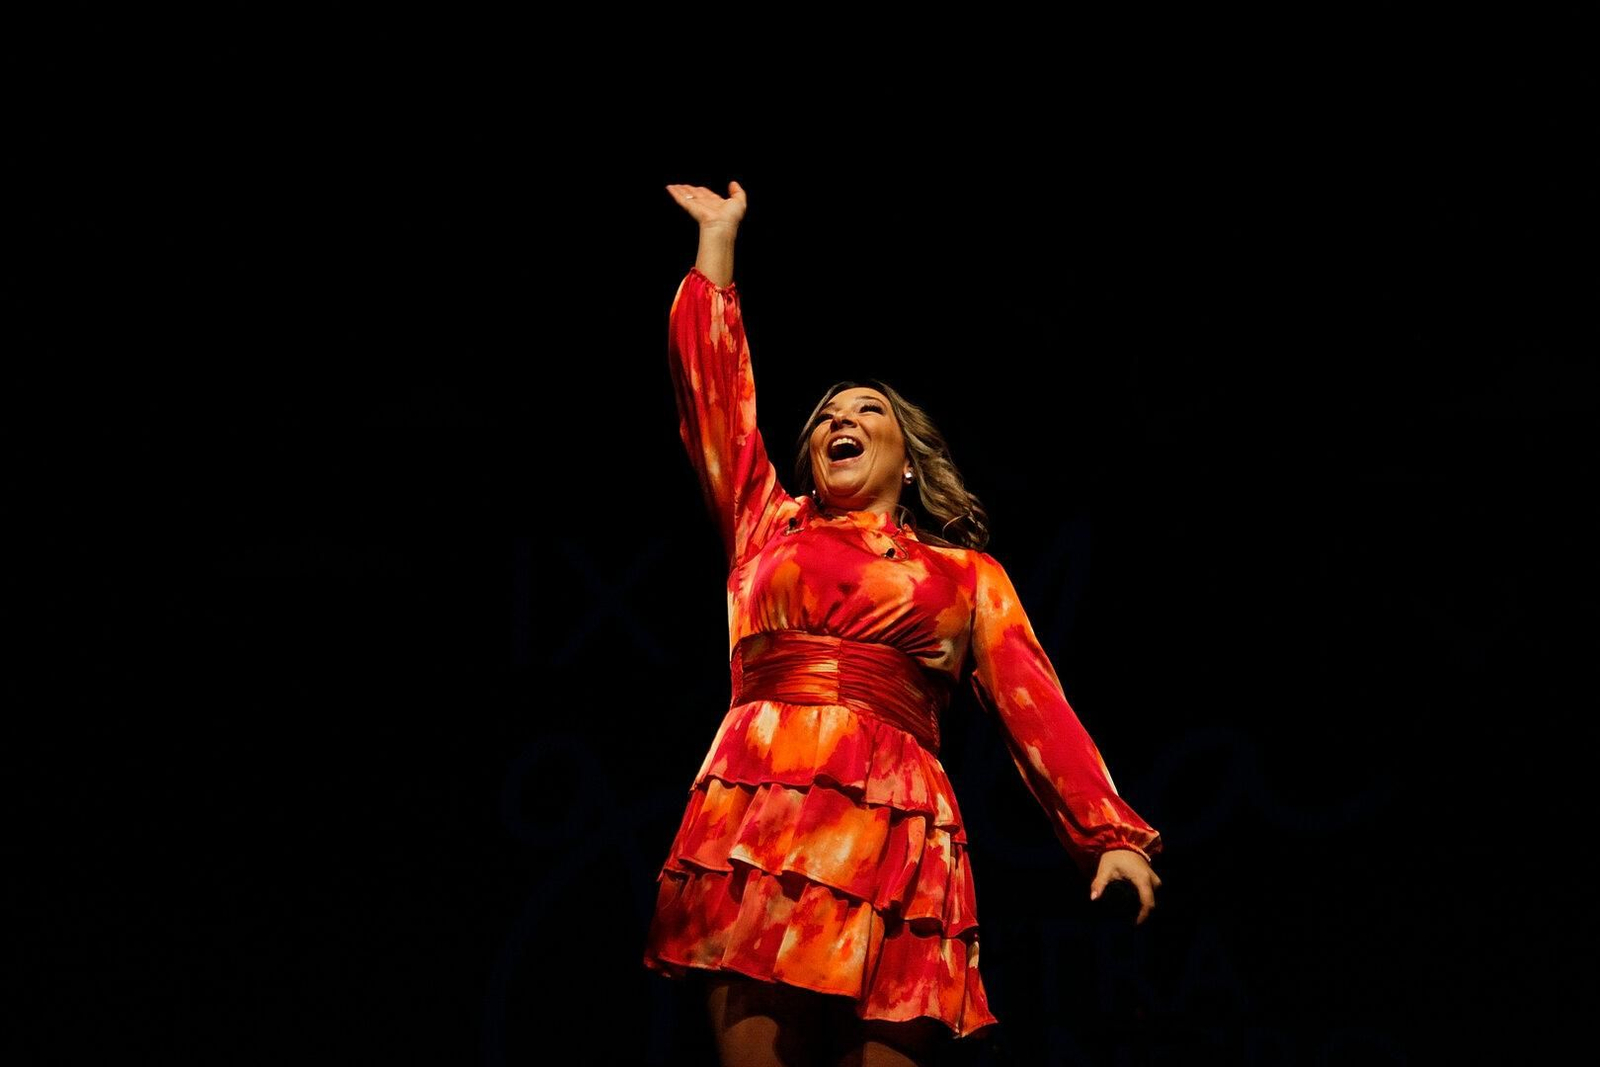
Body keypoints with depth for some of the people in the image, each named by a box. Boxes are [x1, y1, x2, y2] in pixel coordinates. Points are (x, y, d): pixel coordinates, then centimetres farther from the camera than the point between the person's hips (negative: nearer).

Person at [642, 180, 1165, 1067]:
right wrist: (718, 239, 32)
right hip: (757, 813, 1)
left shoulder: (967, 577, 21)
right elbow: (713, 380, 24)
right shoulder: (768, 526, 25)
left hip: (890, 830, -1)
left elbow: (1036, 707, 10)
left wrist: (1109, 834, -3)